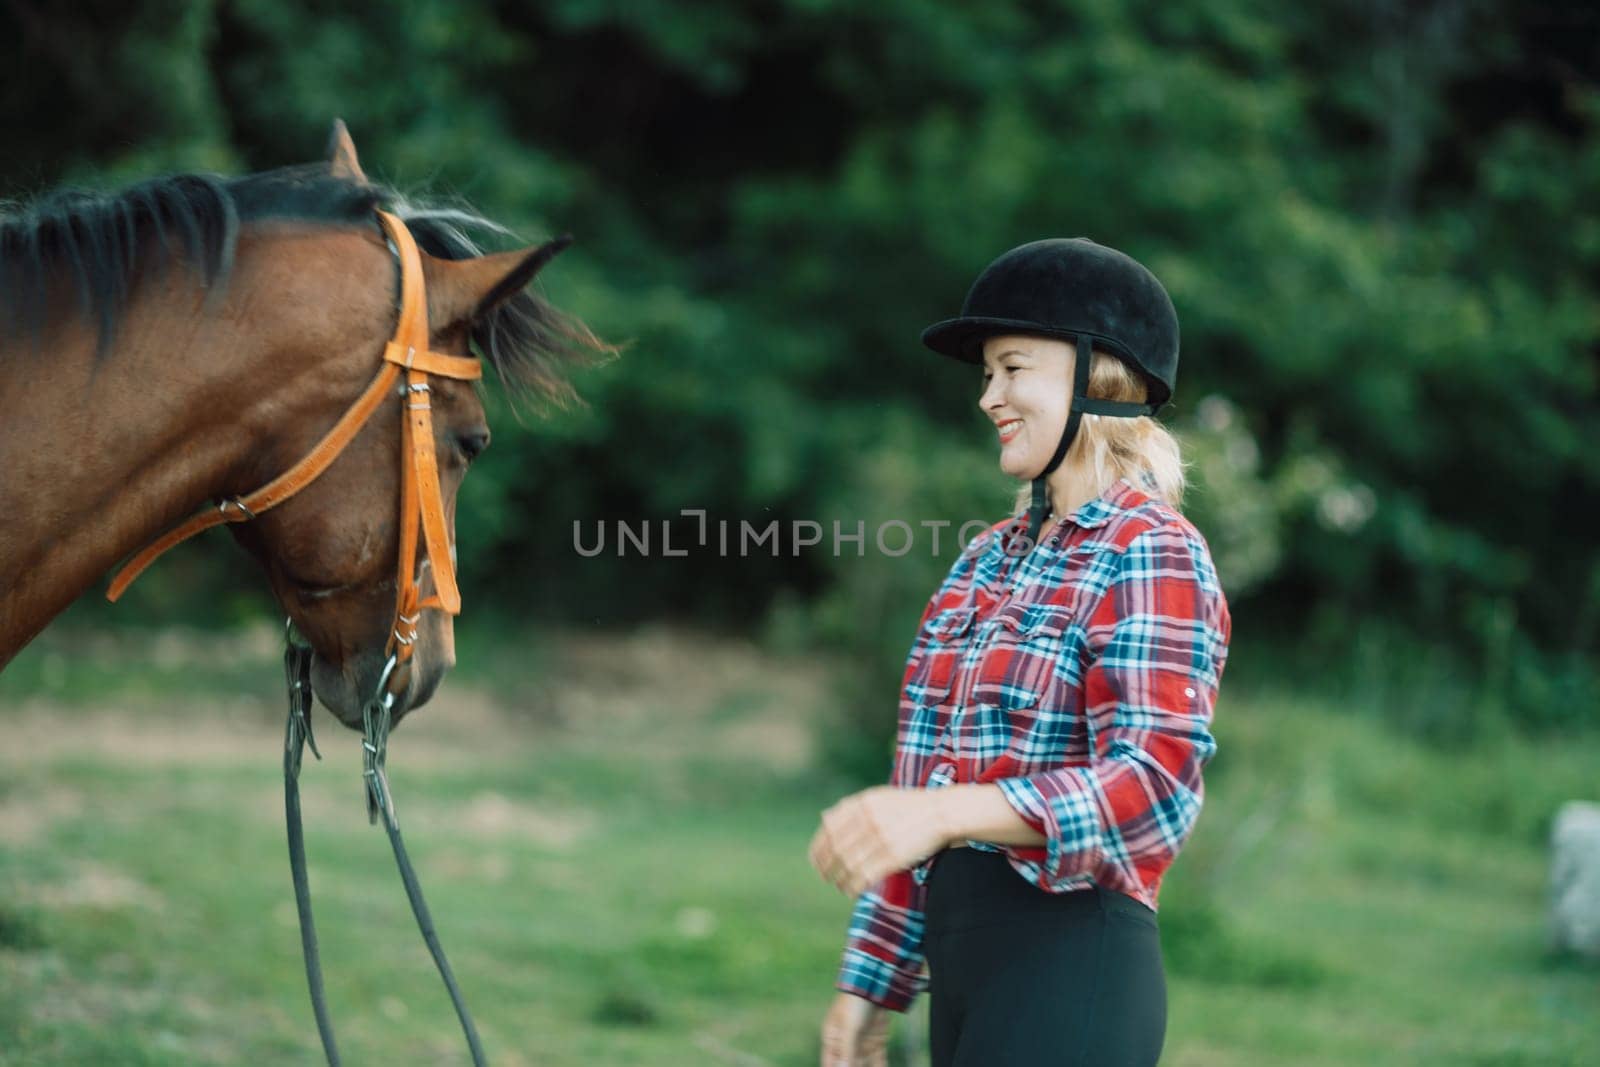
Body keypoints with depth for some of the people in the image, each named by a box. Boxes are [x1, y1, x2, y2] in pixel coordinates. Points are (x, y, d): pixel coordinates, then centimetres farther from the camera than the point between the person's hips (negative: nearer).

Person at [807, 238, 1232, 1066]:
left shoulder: (1151, 557, -9)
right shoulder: (990, 562, 16)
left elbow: (1155, 786, -22)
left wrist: (945, 813, -35)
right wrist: (871, 983, 17)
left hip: (1069, 968, -8)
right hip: (964, 965, 8)